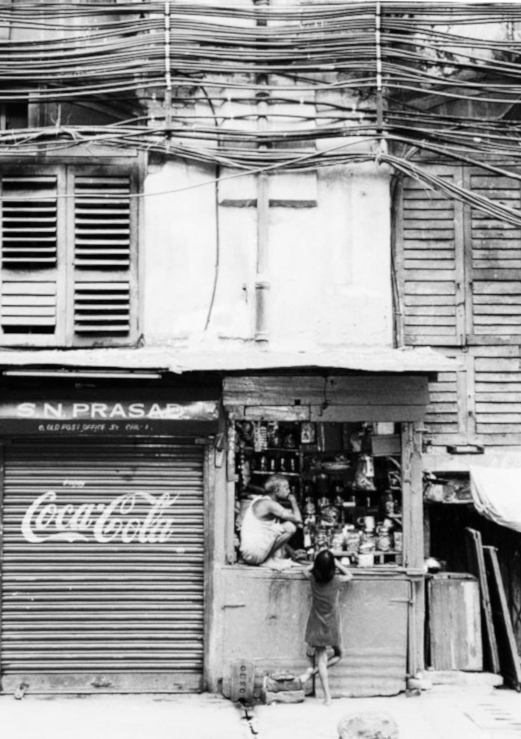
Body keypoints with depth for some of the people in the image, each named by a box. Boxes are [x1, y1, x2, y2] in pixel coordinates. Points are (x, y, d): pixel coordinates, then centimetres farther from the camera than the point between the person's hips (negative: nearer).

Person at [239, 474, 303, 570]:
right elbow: (298, 519, -19)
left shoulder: (260, 500, 14)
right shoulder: (269, 504, -16)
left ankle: (276, 557, 6)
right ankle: (269, 560, -7)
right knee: (290, 527, -19)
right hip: (253, 554, -10)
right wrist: (293, 501, -1)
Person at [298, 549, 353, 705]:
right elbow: (349, 576, 9)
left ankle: (327, 696, -2)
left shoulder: (313, 579, -9)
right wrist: (337, 563, 11)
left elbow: (306, 570, 16)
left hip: (317, 625, 2)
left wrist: (317, 563, 16)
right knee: (337, 655, 20)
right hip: (332, 625, -1)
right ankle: (313, 671, 0)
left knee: (321, 659, 4)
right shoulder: (336, 580, -13)